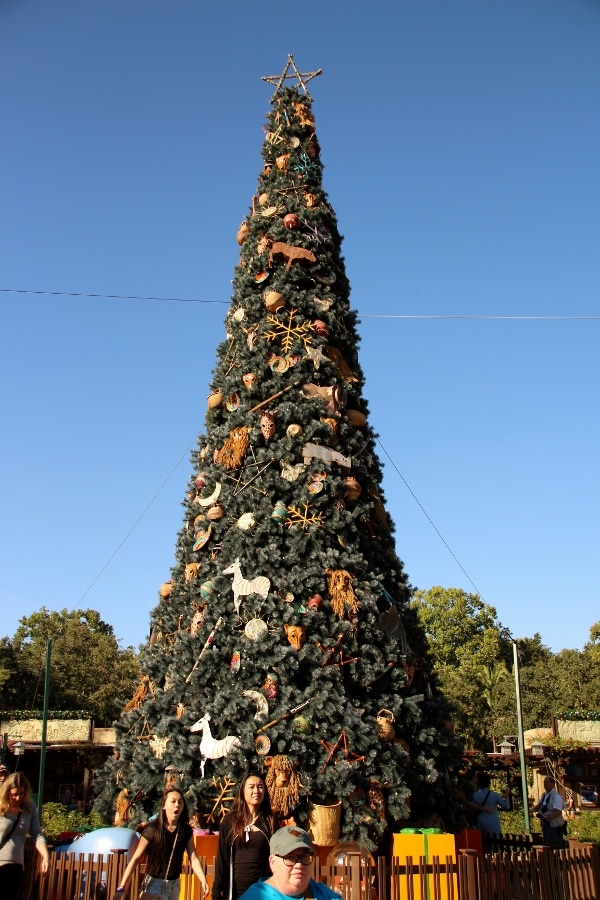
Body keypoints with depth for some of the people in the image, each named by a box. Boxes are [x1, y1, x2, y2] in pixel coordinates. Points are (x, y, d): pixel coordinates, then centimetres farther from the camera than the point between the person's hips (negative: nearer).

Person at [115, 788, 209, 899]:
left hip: (175, 885, 5)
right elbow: (135, 859, -16)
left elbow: (193, 859, -8)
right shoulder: (153, 830, -16)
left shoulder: (186, 831, -3)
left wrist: (203, 881, -24)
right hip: (156, 885, -5)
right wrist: (121, 888, -23)